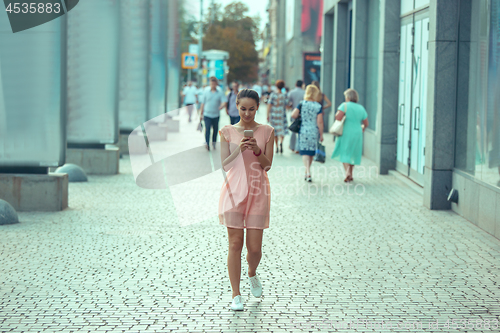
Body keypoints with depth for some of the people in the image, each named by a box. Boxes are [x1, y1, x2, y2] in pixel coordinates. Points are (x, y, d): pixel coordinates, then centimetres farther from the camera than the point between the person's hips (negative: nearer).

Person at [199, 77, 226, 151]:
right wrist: (201, 114, 9)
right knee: (207, 129, -13)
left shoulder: (220, 92, -1)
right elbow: (203, 103, 7)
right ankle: (207, 144, -16)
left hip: (216, 115, 1)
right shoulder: (206, 92, 2)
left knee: (215, 129, 12)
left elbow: (224, 102, -11)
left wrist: (220, 107, -34)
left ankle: (214, 142, 32)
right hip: (207, 114, -1)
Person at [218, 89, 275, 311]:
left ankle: (252, 274, 36)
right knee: (235, 244, -4)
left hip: (257, 192, 1)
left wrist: (257, 150, -16)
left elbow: (267, 165, 2)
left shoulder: (266, 131, 5)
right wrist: (239, 149, -15)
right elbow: (225, 165, 1)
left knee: (255, 247, 2)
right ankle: (236, 295, 3)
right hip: (234, 191, -1)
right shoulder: (227, 131, 4)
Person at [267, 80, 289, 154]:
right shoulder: (284, 96, -5)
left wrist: (268, 115, -3)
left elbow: (269, 105, -8)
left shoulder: (272, 94, -5)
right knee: (282, 130, 4)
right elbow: (286, 106, -3)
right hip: (281, 114, -1)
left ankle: (277, 147, 15)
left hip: (273, 114, 1)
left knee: (275, 131, 13)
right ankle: (281, 142, -25)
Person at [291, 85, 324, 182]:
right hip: (314, 132, 1)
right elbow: (319, 122, -8)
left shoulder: (301, 104, -4)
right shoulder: (318, 106, -6)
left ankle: (308, 172, -19)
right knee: (311, 152, 15)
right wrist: (321, 135, 0)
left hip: (303, 131, -1)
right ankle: (307, 173, 29)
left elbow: (293, 115, -12)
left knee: (305, 152, 0)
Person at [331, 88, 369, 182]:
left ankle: (347, 172, -18)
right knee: (352, 154, 16)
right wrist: (363, 127, 29)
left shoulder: (345, 105, -9)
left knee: (344, 154, 3)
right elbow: (366, 123, 8)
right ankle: (350, 175, 20)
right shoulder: (361, 108, 5)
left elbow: (338, 117, -22)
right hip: (357, 133, 4)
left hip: (346, 133, -4)